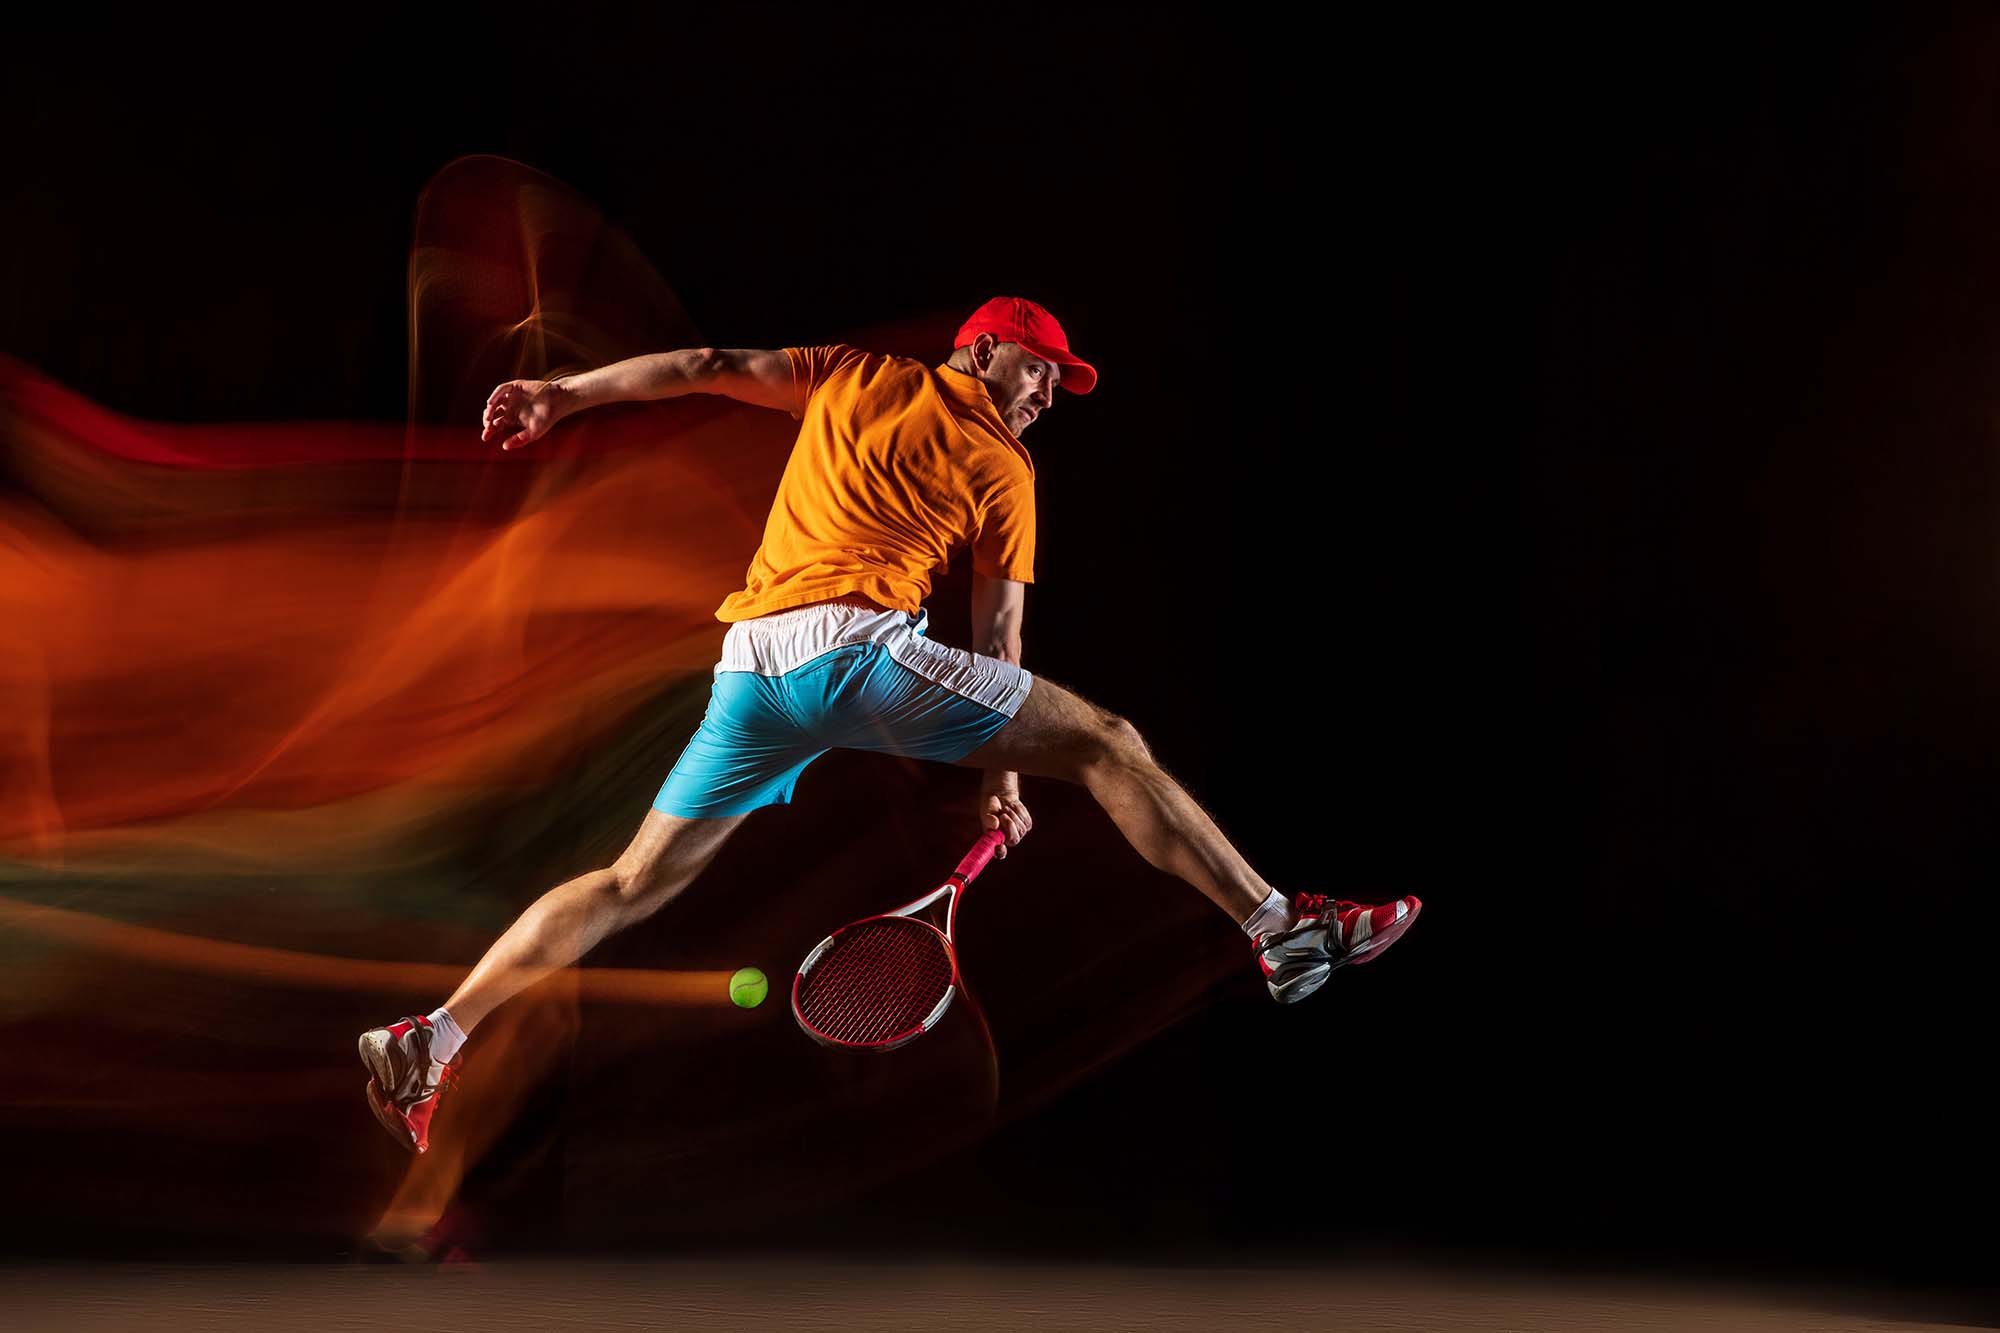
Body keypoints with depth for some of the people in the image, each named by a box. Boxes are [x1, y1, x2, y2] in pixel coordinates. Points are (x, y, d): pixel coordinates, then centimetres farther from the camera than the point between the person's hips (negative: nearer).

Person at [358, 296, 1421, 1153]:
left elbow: (705, 367, 17)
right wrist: (1001, 772, 15)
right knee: (1105, 744, -1)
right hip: (856, 642, -5)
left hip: (751, 661, 6)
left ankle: (431, 1040, 10)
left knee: (633, 885, 13)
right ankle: (1285, 932, -7)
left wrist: (562, 394, 19)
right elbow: (994, 642, 9)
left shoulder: (847, 374, 24)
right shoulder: (1005, 469, 12)